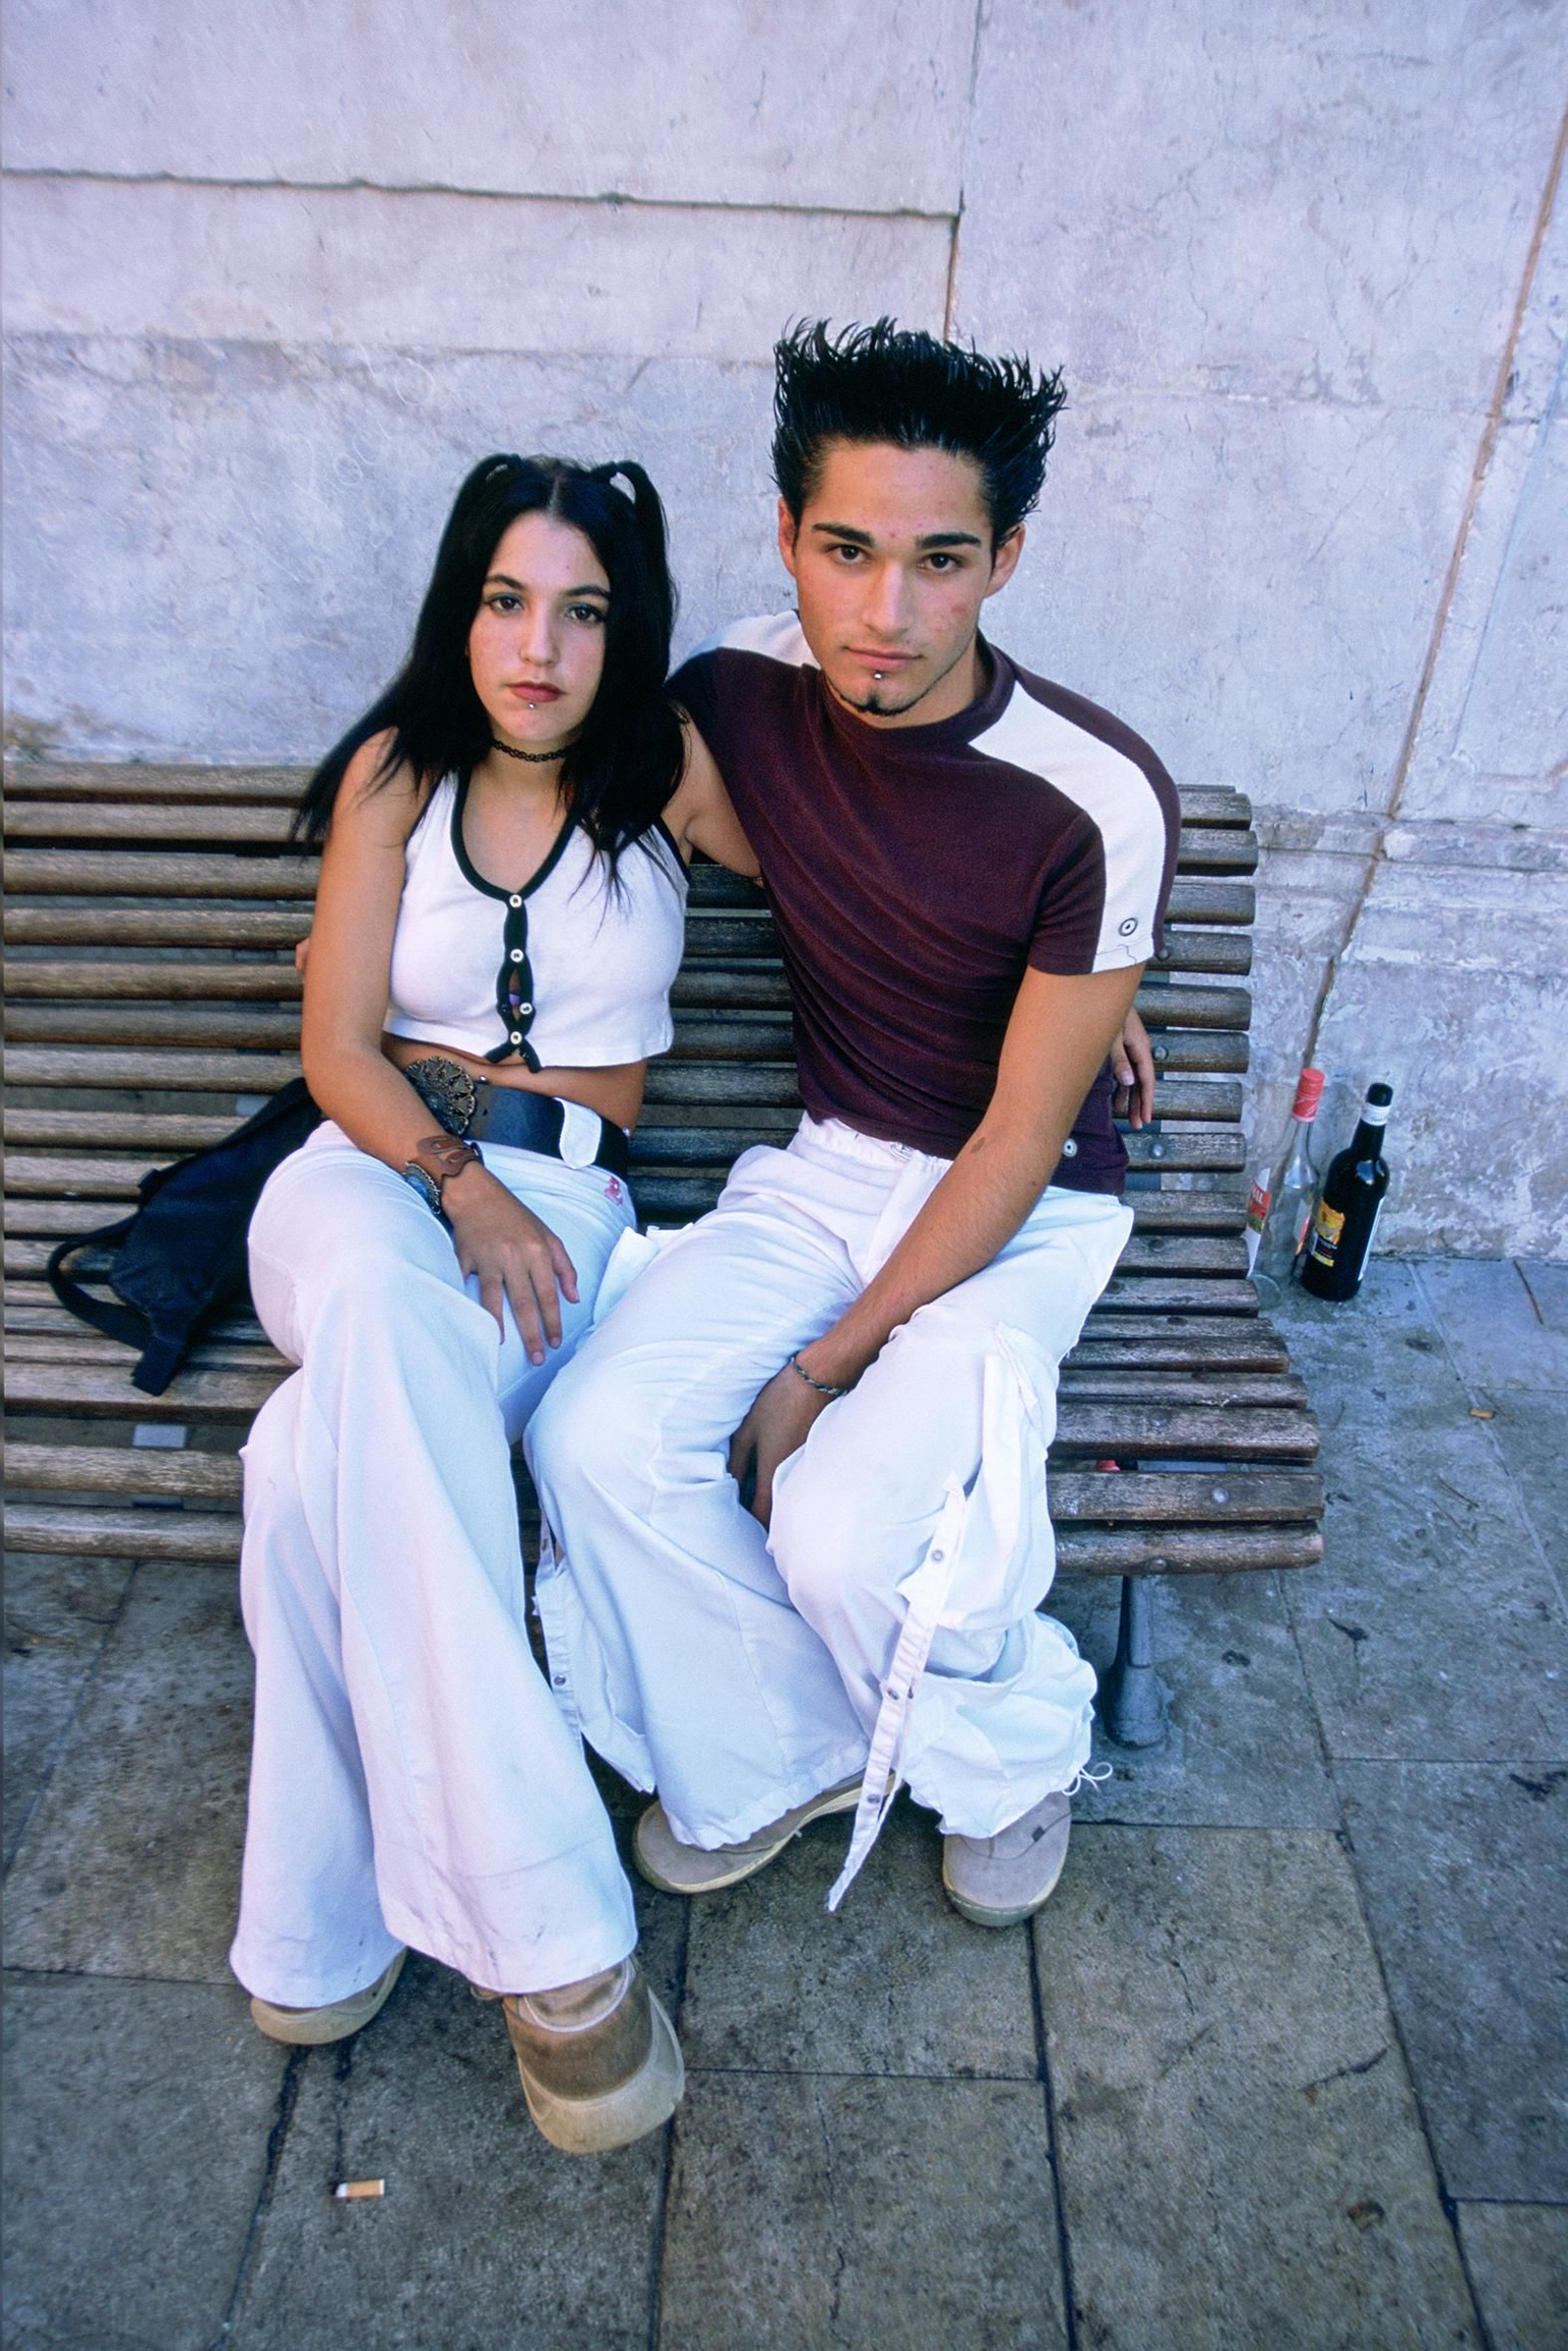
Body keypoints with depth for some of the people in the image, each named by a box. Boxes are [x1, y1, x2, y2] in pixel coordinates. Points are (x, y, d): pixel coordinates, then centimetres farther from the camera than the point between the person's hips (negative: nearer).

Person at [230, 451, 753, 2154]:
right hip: (368, 1165, 1)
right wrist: (451, 1176, -15)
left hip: (558, 1195, 0)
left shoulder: (673, 773, 5)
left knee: (317, 1466, -33)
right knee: (373, 1307, -39)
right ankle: (549, 1930, -33)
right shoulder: (396, 775, 8)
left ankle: (321, 1926, -15)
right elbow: (338, 1047, 3)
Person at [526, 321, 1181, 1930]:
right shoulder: (738, 692, -7)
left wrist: (829, 1365, -16)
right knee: (600, 1437, -19)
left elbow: (1018, 1141, -17)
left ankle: (1016, 1756, 11)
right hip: (828, 1165, 5)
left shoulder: (1098, 803, -21)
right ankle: (779, 1756, 9)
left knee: (843, 1533, -26)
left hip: (1024, 1212, -4)